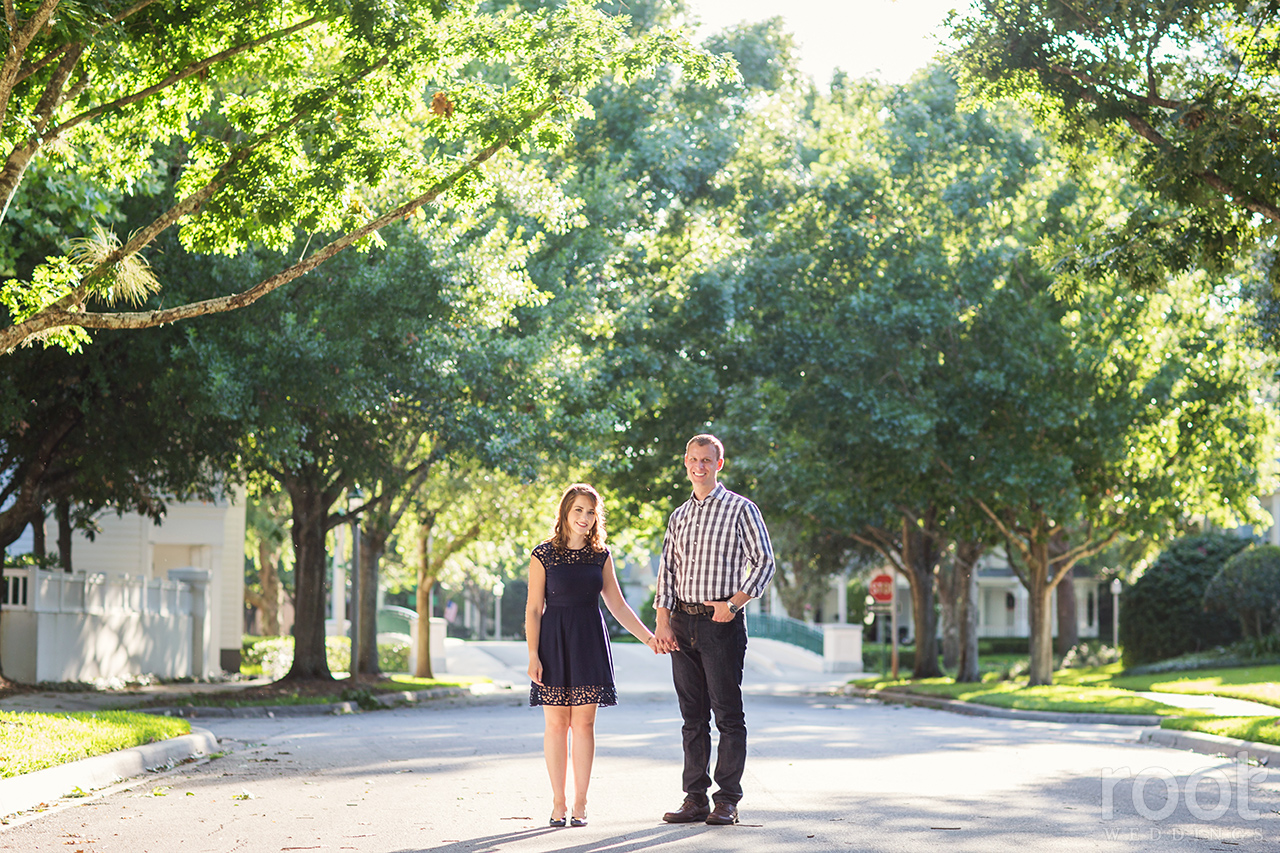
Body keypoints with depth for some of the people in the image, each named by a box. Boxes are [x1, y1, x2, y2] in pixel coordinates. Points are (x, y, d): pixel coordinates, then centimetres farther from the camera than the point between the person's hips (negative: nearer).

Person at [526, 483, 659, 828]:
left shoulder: (601, 555, 6)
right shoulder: (544, 555, -3)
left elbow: (617, 605, 11)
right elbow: (533, 609, -3)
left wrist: (649, 638, 6)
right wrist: (533, 655, -9)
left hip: (590, 642, 2)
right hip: (554, 641, -2)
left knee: (584, 722, 2)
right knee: (556, 722, 0)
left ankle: (580, 804, 8)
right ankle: (558, 803, 8)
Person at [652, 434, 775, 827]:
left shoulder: (740, 509, -1)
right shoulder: (679, 515, 15)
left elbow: (763, 562, -5)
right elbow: (667, 570, 14)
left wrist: (734, 603, -16)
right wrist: (662, 623, 3)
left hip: (722, 622, -5)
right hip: (683, 622, 5)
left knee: (728, 714, -3)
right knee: (693, 716, 7)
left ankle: (727, 800, 0)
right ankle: (695, 798, 11)